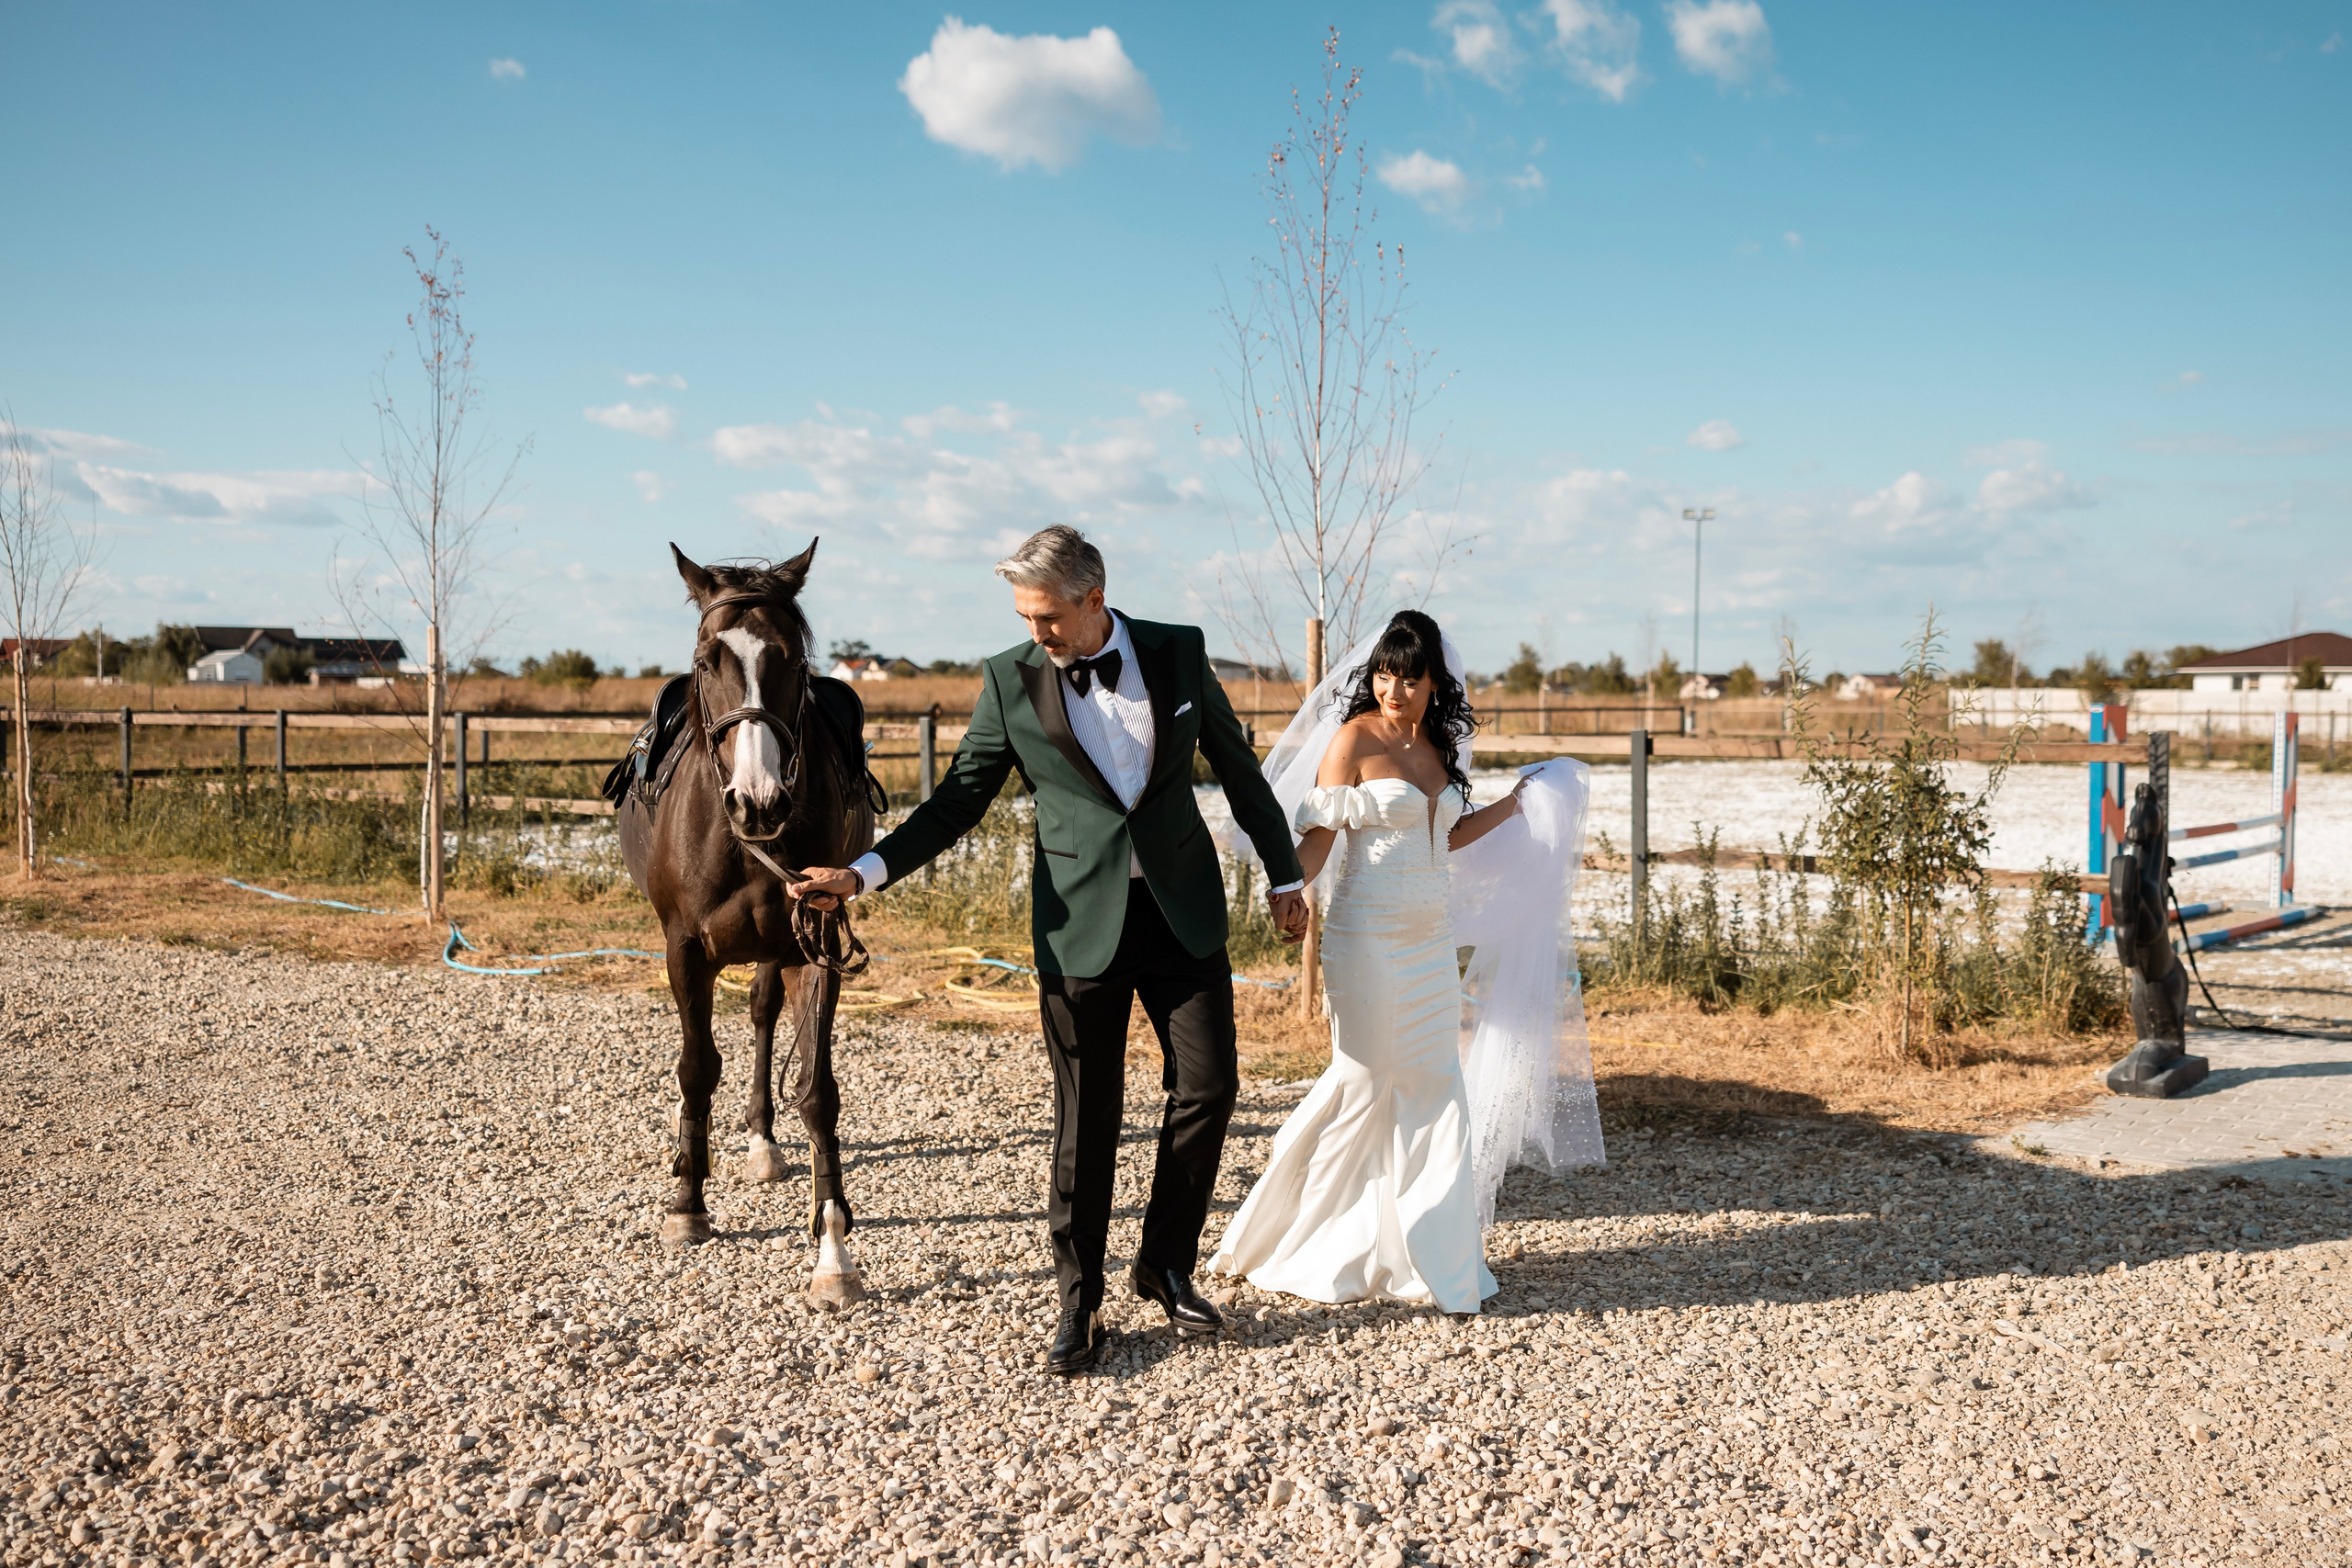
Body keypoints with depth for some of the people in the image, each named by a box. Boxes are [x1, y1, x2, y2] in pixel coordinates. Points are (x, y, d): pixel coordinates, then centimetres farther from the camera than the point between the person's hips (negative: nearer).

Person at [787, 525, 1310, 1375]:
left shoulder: (1178, 652, -1)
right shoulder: (1010, 679, -4)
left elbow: (1238, 766, 9)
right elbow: (959, 798, 1)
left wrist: (1283, 872, 15)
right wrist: (863, 873, -10)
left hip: (1183, 912, 2)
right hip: (1082, 921, -1)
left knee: (1207, 1087, 2)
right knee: (1087, 1117, 3)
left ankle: (1166, 1265, 23)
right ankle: (1078, 1302, 18)